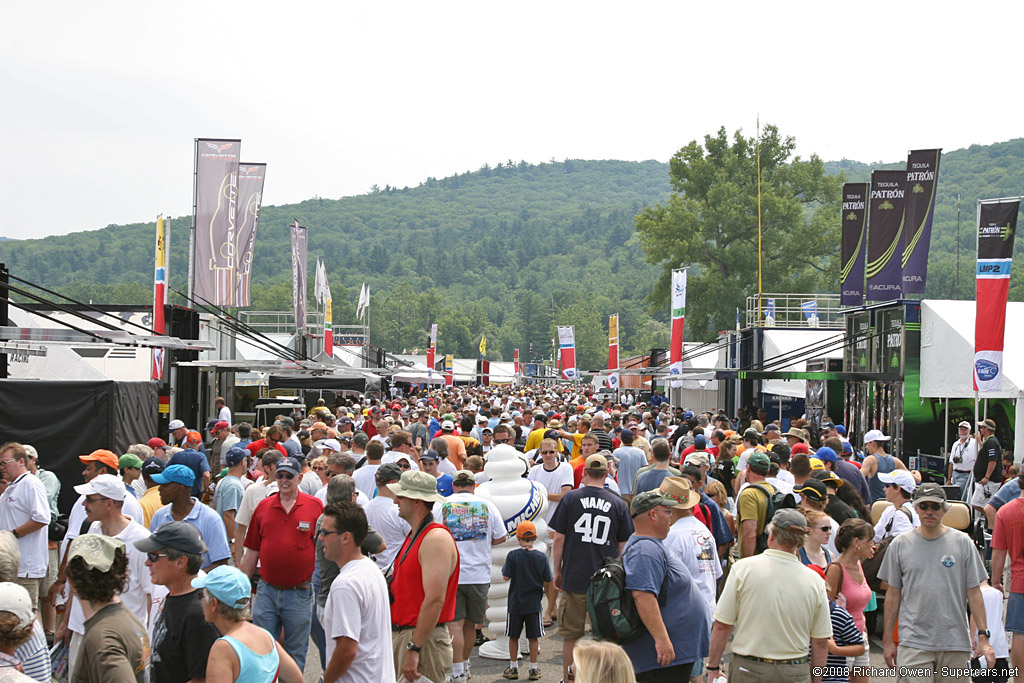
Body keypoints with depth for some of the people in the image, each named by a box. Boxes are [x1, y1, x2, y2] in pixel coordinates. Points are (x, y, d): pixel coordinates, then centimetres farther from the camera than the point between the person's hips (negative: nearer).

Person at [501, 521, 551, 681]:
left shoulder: (513, 555, -11)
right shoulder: (541, 557, -5)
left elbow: (506, 577, -13)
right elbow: (547, 581, -1)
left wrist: (504, 566, 5)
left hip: (515, 603, -1)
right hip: (534, 603, 1)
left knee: (513, 636, 11)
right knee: (533, 637, 8)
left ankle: (513, 668, 17)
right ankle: (533, 669, 12)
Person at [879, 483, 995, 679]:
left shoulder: (963, 543, 4)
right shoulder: (900, 544, 5)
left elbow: (974, 592, 5)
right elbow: (893, 593, 8)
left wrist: (983, 636, -2)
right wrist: (888, 640, 7)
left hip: (956, 642, 1)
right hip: (913, 643, -1)